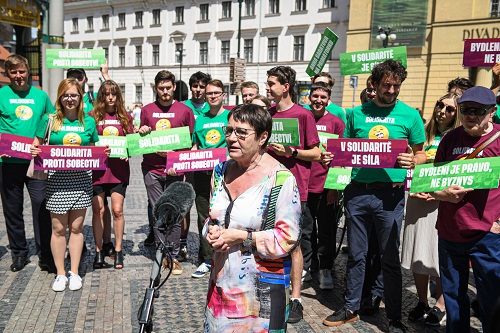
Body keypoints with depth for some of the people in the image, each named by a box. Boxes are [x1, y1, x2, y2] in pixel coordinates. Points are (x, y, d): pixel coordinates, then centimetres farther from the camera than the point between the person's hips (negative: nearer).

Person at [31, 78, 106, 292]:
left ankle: (75, 272, 19)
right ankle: (60, 274, 18)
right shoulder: (49, 120, 3)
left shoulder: (88, 121, 7)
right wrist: (34, 151, -12)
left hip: (81, 179, 1)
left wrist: (103, 152, -5)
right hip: (57, 179, -1)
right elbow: (37, 146, 10)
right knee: (58, 228, 4)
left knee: (76, 227, 7)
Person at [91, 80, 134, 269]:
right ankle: (99, 251, 17)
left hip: (118, 169, 1)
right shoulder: (93, 116, 3)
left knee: (117, 210, 1)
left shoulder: (125, 117, 7)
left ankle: (118, 250, 15)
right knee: (98, 210, 4)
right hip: (97, 168, 0)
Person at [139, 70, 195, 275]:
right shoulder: (147, 110, 11)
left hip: (175, 169, -2)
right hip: (152, 169, 2)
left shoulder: (185, 111, 5)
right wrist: (141, 133, -2)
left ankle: (174, 257, 11)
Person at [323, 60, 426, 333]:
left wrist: (412, 161, -16)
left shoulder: (409, 115, 2)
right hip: (357, 191, 2)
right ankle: (350, 308, 28)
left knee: (390, 258, 7)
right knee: (355, 254, 12)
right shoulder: (357, 113, 9)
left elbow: (421, 153, 6)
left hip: (390, 194, -2)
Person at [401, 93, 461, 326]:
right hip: (418, 199, 3)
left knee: (441, 255, 2)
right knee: (417, 252, 7)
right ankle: (421, 302, 24)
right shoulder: (423, 134, 9)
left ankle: (440, 306, 20)